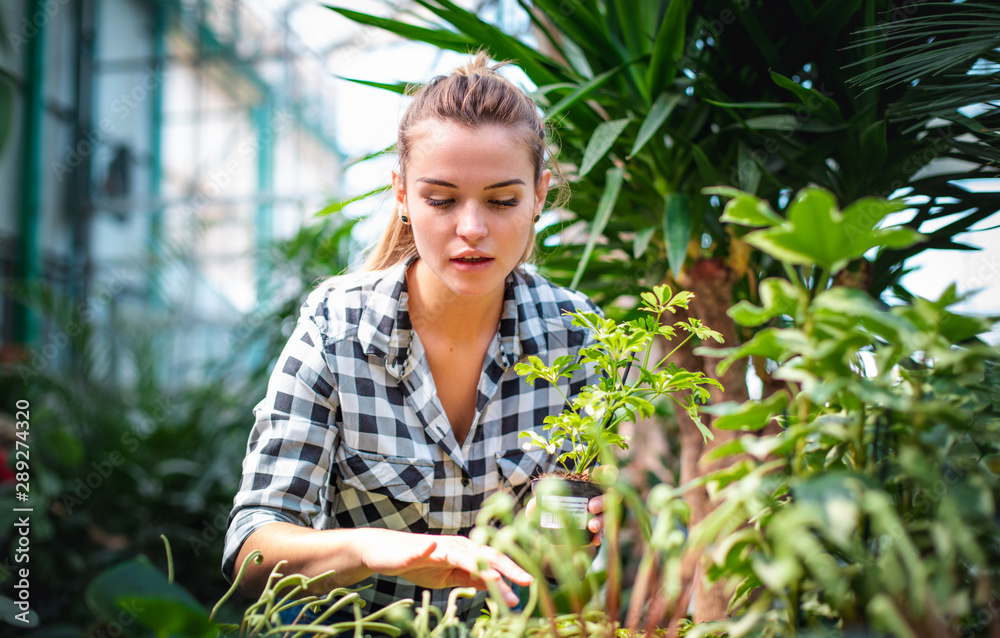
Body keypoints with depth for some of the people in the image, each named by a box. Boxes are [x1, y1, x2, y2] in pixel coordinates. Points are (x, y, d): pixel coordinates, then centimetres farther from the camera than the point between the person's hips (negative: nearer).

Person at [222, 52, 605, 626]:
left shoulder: (577, 333, -9)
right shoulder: (335, 327, -14)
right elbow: (252, 555, -18)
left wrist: (596, 522, -21)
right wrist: (372, 548, -37)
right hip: (356, 621, -2)